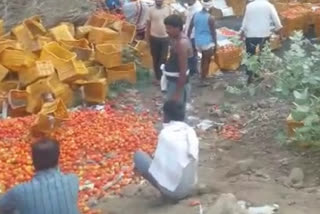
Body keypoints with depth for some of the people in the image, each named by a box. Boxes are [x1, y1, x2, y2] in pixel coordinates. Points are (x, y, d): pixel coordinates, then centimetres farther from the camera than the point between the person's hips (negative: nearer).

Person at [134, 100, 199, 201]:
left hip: (172, 191, -6)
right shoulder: (191, 131, 0)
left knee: (138, 155, 6)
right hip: (191, 188, 6)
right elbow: (194, 159, 9)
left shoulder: (166, 133, -17)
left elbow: (158, 165, -12)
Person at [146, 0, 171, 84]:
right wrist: (147, 37, 1)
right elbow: (148, 24, 3)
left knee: (163, 59, 0)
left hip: (165, 38, 0)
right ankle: (158, 77, 19)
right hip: (154, 38, 0)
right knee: (155, 59, 8)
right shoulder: (151, 10, -2)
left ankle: (161, 77, 10)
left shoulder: (168, 9, -1)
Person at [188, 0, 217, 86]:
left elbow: (190, 29, 4)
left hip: (198, 41, 6)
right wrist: (215, 44, -3)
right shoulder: (210, 18, -17)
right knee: (207, 60, 8)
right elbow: (213, 32, -13)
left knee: (204, 57, 27)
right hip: (208, 42, -6)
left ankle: (203, 75, 34)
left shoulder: (196, 15, -1)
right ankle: (202, 80, 10)